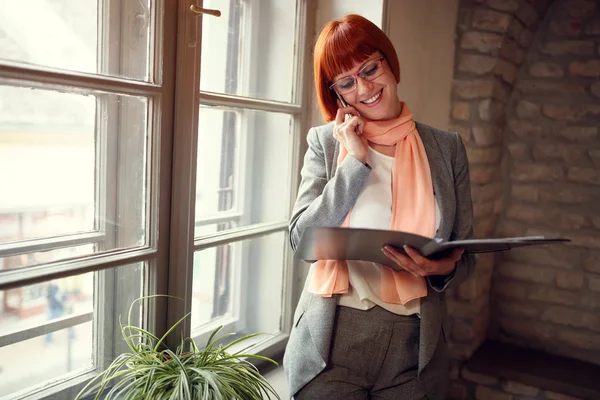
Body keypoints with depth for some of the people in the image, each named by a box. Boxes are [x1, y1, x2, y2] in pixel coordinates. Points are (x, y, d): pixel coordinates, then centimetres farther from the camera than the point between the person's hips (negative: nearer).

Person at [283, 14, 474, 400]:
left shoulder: (447, 147, 3)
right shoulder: (325, 143, 0)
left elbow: (465, 255, 6)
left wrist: (443, 269, -16)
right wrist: (356, 160, -12)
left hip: (414, 345, 2)